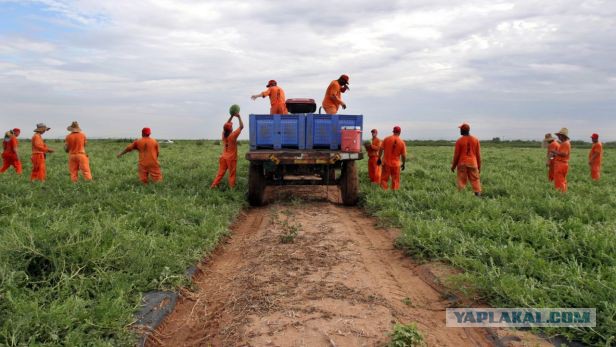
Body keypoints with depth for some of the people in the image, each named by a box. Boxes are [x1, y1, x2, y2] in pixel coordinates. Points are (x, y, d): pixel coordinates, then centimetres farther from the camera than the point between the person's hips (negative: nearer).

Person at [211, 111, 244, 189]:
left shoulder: (223, 134, 0)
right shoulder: (233, 135, -16)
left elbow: (226, 125, 16)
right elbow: (241, 126, -11)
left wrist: (232, 116, 14)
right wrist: (239, 117, -4)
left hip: (223, 157, 5)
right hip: (231, 158, -5)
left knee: (220, 173, 9)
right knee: (232, 174, 3)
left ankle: (213, 185, 6)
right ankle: (231, 187, 5)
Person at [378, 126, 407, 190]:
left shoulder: (386, 139, -3)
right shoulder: (402, 142, -4)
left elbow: (381, 149, -3)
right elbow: (403, 155, -2)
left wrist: (379, 158, 6)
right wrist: (403, 164, 11)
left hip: (386, 163, 0)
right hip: (396, 164, 0)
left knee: (384, 179, 5)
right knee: (395, 181, 9)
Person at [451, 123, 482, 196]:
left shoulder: (459, 141, -6)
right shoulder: (475, 140, 3)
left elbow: (456, 154, -3)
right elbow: (478, 154, 6)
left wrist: (453, 165, 8)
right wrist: (479, 166, 14)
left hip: (462, 163, -2)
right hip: (473, 163, 2)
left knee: (462, 181, 2)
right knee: (475, 180, 6)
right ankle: (478, 194, 0)